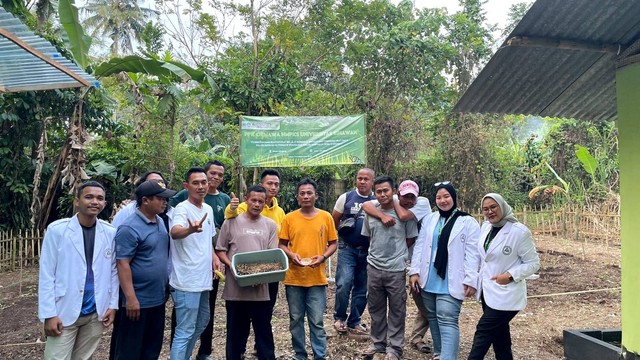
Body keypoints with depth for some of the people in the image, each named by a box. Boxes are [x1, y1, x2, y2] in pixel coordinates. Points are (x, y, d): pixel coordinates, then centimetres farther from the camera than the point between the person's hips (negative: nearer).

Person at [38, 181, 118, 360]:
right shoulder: (56, 230, -8)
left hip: (96, 312, 3)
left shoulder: (110, 232, 0)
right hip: (64, 313, -3)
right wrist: (49, 314, -10)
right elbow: (46, 275, -7)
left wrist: (113, 304, 4)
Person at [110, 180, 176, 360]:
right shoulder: (129, 228, -18)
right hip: (138, 300, -8)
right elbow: (122, 264, -20)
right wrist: (130, 298, -22)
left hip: (158, 298, 8)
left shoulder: (160, 222, 7)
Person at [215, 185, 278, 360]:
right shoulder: (231, 222, 1)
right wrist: (231, 266, -13)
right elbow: (220, 250, 3)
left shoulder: (270, 225, 6)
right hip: (235, 288, -1)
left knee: (264, 329, 10)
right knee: (236, 330, 12)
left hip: (261, 288, 1)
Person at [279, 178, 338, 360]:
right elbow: (282, 245, 6)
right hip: (293, 278, 2)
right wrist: (291, 255, -13)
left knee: (317, 322, 3)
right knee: (295, 320, 12)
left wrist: (323, 257, -11)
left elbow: (333, 243, 6)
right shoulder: (289, 218, 1)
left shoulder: (326, 217, 1)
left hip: (317, 278, -1)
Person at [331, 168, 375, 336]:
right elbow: (334, 221, 6)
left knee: (362, 289, 9)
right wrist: (343, 235, 5)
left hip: (368, 251, 2)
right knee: (344, 284, -13)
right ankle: (340, 318, 8)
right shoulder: (346, 197, -1)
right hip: (347, 249, -2)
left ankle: (354, 322, 24)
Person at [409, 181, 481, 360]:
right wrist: (414, 271, 1)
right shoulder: (429, 219, 9)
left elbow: (472, 254, -8)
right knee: (433, 318, 15)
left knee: (447, 321, -11)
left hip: (450, 283, -5)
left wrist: (471, 281, -12)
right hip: (428, 280, 5)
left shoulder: (468, 222, -4)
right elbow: (419, 246, 7)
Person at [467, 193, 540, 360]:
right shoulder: (486, 227, 4)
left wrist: (510, 276, -23)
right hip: (487, 292, 7)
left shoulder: (519, 231, -16)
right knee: (499, 336, 16)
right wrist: (478, 280, 10)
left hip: (505, 295, -7)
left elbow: (533, 263, -11)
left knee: (483, 333, -6)